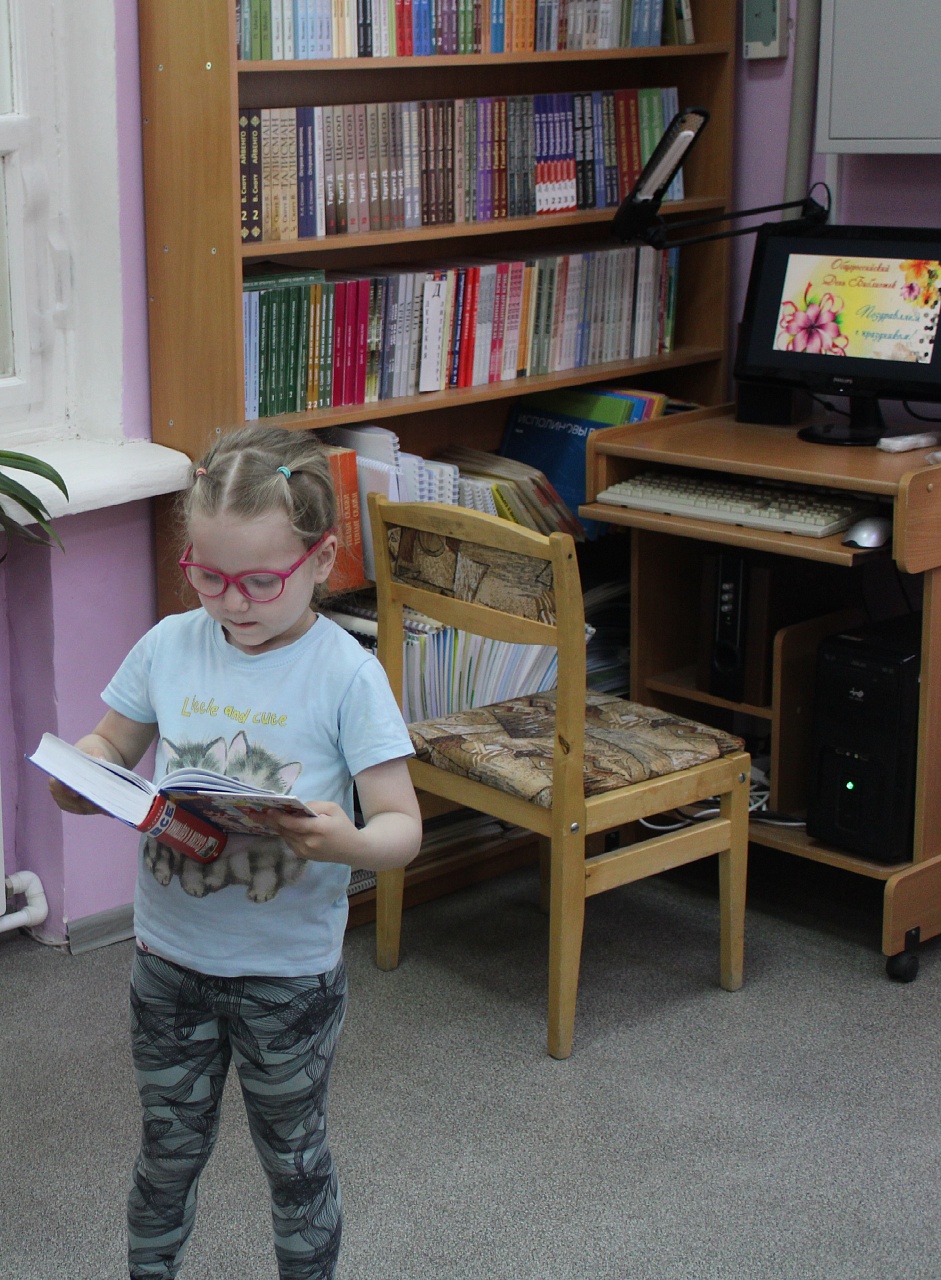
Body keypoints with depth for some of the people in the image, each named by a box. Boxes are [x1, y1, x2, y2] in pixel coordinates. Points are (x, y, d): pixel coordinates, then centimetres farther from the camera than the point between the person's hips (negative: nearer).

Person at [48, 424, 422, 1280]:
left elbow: (403, 826, -17)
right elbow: (110, 745, 9)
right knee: (170, 1149, 21)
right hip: (171, 958, 3)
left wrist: (348, 843, -39)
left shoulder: (345, 674, -16)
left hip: (291, 974, -3)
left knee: (294, 1155, 18)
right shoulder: (169, 646, -6)